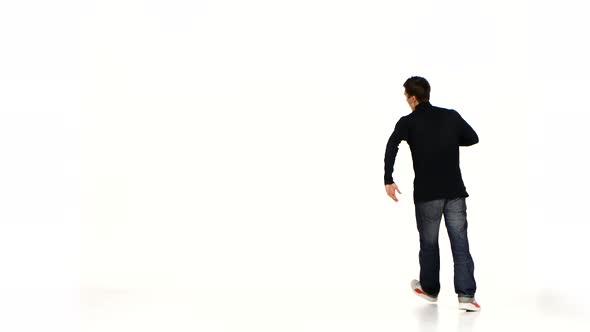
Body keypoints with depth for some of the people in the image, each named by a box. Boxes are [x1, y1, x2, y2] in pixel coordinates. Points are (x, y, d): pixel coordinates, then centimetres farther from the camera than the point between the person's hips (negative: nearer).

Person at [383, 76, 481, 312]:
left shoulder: (408, 122, -2)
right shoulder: (451, 116, 6)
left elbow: (392, 146, -20)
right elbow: (473, 138, 19)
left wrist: (388, 180, -20)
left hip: (426, 193, -2)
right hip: (454, 191, 2)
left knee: (429, 243, 15)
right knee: (460, 243, 2)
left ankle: (429, 289, 31)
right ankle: (466, 295, -4)